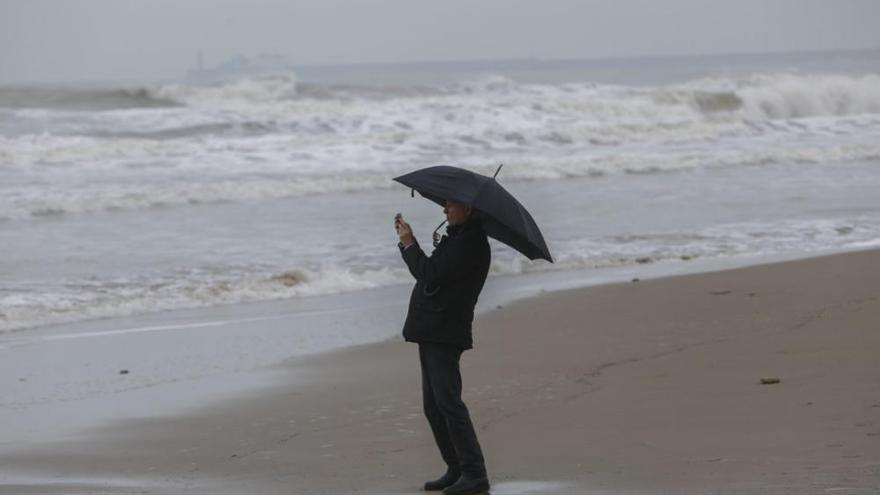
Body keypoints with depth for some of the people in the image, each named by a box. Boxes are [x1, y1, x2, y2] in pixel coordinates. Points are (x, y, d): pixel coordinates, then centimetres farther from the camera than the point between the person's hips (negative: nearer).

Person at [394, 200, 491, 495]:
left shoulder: (469, 244, -15)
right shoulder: (458, 238, 18)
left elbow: (430, 275, -20)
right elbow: (430, 273, 20)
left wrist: (409, 243, -8)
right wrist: (408, 242, 11)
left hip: (444, 334, -11)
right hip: (433, 332, 11)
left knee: (448, 402, -14)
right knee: (433, 406, 12)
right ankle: (456, 470, 16)